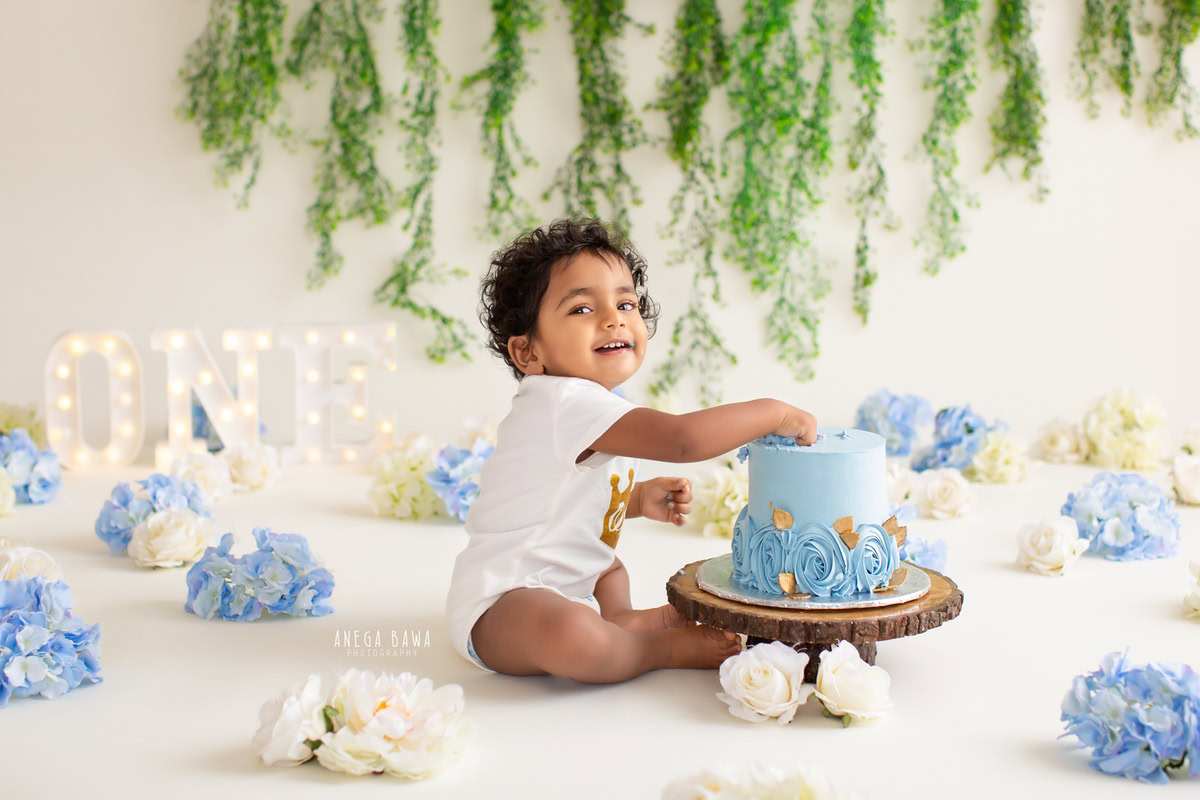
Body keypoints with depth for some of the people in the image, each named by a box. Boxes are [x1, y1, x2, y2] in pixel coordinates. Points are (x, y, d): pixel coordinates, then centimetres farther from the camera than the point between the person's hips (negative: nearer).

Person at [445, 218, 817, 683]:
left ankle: (625, 620, 9)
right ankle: (665, 646, -14)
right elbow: (682, 439, -35)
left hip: (563, 586, 11)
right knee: (572, 636, -40)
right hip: (500, 605, -11)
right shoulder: (566, 400, -26)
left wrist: (639, 499, 6)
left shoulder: (594, 407, 8)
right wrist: (772, 413, -23)